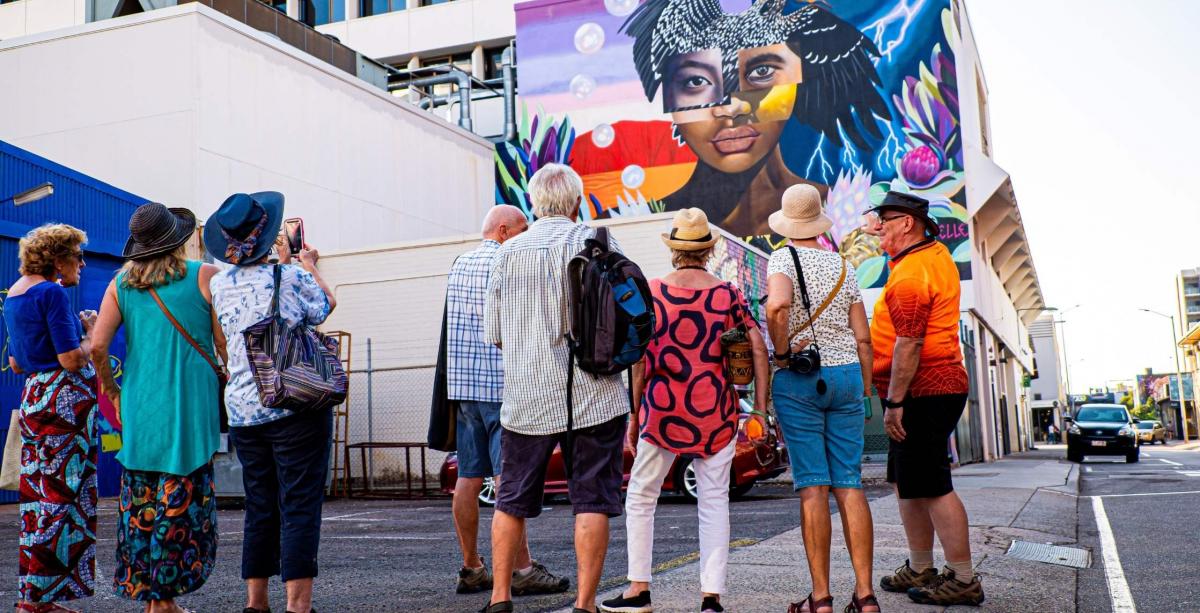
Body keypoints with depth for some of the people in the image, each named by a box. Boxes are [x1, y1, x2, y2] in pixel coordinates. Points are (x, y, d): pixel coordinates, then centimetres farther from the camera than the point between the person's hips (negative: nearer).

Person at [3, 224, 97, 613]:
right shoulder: (52, 293, -12)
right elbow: (72, 360, -18)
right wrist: (91, 334, 0)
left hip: (34, 396, 10)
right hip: (64, 400, -10)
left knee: (39, 496, 13)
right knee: (63, 497, -5)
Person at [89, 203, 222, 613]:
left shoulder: (121, 284, 6)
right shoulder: (204, 275, -4)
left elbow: (97, 346, -1)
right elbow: (226, 345, -5)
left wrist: (113, 392, 12)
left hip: (139, 407, 4)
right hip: (189, 407, -4)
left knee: (141, 503, 10)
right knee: (181, 502, 0)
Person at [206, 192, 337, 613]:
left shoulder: (219, 285, 4)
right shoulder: (292, 278, -10)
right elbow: (326, 305, 10)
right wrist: (311, 266, 24)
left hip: (244, 413, 5)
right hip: (296, 409, -5)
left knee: (259, 509, 13)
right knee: (300, 507, -3)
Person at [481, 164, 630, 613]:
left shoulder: (508, 253, 5)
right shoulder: (597, 244, -3)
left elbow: (492, 333, 8)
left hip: (527, 397, 3)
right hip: (593, 394, -2)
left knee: (512, 501, 14)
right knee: (592, 501, 4)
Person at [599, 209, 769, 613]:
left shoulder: (652, 291, -3)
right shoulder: (728, 294, 1)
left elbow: (640, 362, -3)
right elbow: (759, 348, -3)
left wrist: (635, 415, 4)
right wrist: (760, 408, 1)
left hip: (663, 410, -1)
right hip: (716, 411, 2)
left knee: (640, 498, 12)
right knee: (714, 501, 9)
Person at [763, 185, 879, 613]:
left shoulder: (784, 258, -3)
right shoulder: (843, 266, 11)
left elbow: (777, 304, -26)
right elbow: (863, 338, 10)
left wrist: (781, 353, -12)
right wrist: (865, 392, 16)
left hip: (798, 378, -4)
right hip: (847, 373, 4)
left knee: (813, 486, -4)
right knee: (849, 484, 4)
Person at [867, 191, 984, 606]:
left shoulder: (909, 275, -18)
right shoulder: (938, 254, 13)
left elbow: (909, 345, -23)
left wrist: (894, 403, -22)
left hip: (921, 392, -11)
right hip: (942, 385, 11)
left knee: (931, 488, -7)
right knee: (906, 484, 16)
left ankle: (964, 581, -1)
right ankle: (920, 570, 24)